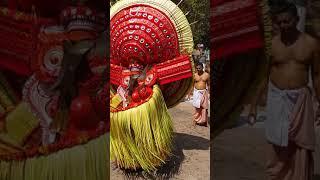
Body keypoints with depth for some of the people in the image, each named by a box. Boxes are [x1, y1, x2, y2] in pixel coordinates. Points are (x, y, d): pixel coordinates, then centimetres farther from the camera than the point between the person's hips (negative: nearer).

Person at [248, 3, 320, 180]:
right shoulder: (271, 44, -2)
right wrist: (253, 105, 0)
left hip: (301, 99, 1)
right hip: (277, 99, 0)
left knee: (301, 147, 5)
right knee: (277, 146, 4)